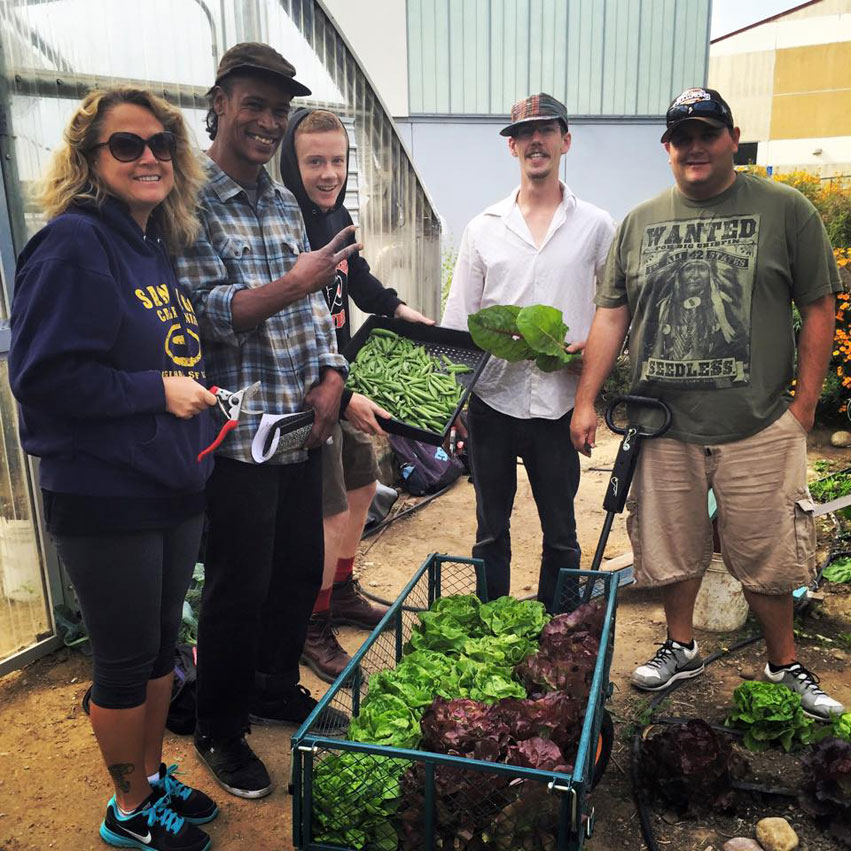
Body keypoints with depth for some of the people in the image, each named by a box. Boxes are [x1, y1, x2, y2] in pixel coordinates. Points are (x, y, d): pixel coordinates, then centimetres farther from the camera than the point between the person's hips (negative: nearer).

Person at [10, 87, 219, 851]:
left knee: (161, 642, 20)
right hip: (107, 499, -8)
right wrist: (156, 390, -18)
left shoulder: (157, 248, 10)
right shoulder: (73, 243, -15)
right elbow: (42, 374, -20)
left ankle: (154, 774, 41)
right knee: (126, 659, 9)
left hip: (175, 487, 8)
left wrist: (197, 396, 3)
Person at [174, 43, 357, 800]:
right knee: (238, 590, 5)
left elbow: (315, 303, 13)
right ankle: (221, 732, 28)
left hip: (303, 429, 7)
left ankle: (277, 689, 41)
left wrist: (331, 376, -1)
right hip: (238, 435, -7)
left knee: (302, 571, 17)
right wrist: (292, 285, -29)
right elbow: (205, 313, -16)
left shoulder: (284, 203, 13)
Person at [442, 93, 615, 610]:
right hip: (493, 398, 1)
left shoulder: (596, 226, 5)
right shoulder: (484, 228, 8)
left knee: (560, 534, 10)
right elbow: (458, 321, 6)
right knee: (491, 531, 12)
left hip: (561, 402, -1)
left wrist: (594, 345, -11)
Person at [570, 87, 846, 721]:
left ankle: (785, 664, 30)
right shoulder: (640, 223, 9)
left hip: (757, 427, -2)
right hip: (664, 424, 3)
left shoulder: (785, 210, 1)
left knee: (767, 556, 7)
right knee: (672, 548, 13)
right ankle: (681, 649, 34)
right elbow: (612, 315, 7)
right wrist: (586, 400, 2)